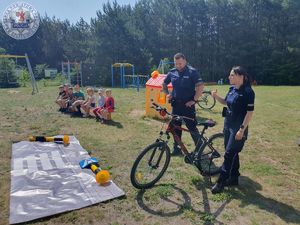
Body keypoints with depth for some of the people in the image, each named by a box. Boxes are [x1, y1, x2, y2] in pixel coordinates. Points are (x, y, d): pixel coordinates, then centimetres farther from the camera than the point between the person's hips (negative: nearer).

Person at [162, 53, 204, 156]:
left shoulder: (192, 72, -9)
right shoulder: (172, 72, 6)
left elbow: (201, 86, -16)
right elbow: (164, 84, 22)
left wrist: (194, 100, -16)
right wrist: (167, 94, 9)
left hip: (187, 105, -5)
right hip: (176, 104, 5)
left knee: (192, 127, -3)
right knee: (176, 127, 11)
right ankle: (176, 148, 24)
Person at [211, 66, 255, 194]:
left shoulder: (248, 92, -16)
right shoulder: (232, 89, 6)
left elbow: (250, 112, -17)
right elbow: (225, 102, 20)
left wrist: (242, 129, -21)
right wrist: (216, 96, 1)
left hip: (238, 127, -8)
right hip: (228, 124, 8)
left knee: (229, 154, -3)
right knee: (232, 153, 15)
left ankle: (221, 182, 7)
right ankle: (234, 178, 29)